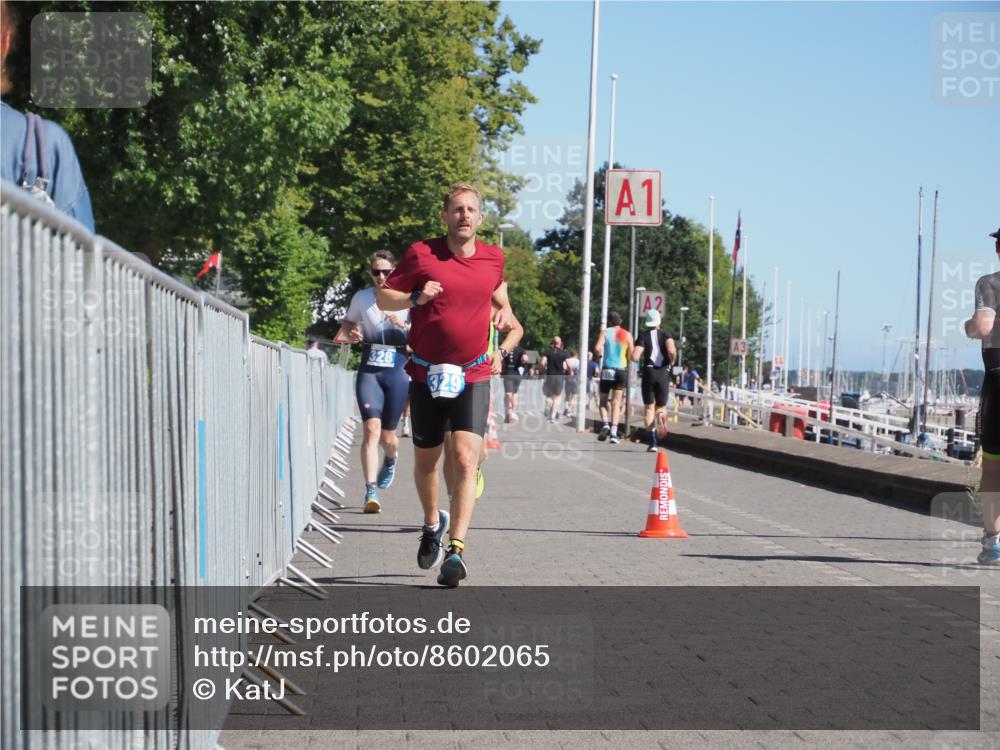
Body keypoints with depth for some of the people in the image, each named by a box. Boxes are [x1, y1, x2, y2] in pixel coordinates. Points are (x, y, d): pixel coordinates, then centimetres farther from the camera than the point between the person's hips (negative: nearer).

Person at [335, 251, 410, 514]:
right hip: (369, 371, 0)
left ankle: (390, 461, 48)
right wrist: (350, 336, -3)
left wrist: (405, 326, -21)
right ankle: (371, 492, -22)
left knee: (387, 435, 9)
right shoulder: (361, 298, 4)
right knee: (372, 428, -19)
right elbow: (346, 325, 20)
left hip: (396, 372, 0)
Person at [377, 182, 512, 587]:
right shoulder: (421, 254, -3)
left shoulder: (493, 258, 5)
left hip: (473, 376, 0)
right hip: (427, 375, 0)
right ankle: (433, 522, 41)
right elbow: (383, 296, 2)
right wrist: (415, 297, -17)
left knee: (465, 459, -16)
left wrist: (503, 312, 7)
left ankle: (456, 549, -20)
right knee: (425, 461, 13)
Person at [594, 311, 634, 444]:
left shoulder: (605, 332, -1)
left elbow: (597, 348, -16)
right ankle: (613, 433, -7)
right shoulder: (627, 335, 4)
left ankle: (605, 424, -11)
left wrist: (600, 355, 5)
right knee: (616, 403, 3)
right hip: (621, 370, 1)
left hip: (607, 369, -1)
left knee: (603, 401, 13)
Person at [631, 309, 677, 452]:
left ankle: (653, 442, -7)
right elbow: (672, 351, -17)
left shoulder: (643, 336, 2)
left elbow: (635, 357, -10)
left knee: (649, 408, 6)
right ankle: (661, 415, -25)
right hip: (663, 373, 1)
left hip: (648, 372, -1)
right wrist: (671, 362, 3)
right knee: (661, 406, 14)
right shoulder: (666, 335, 4)